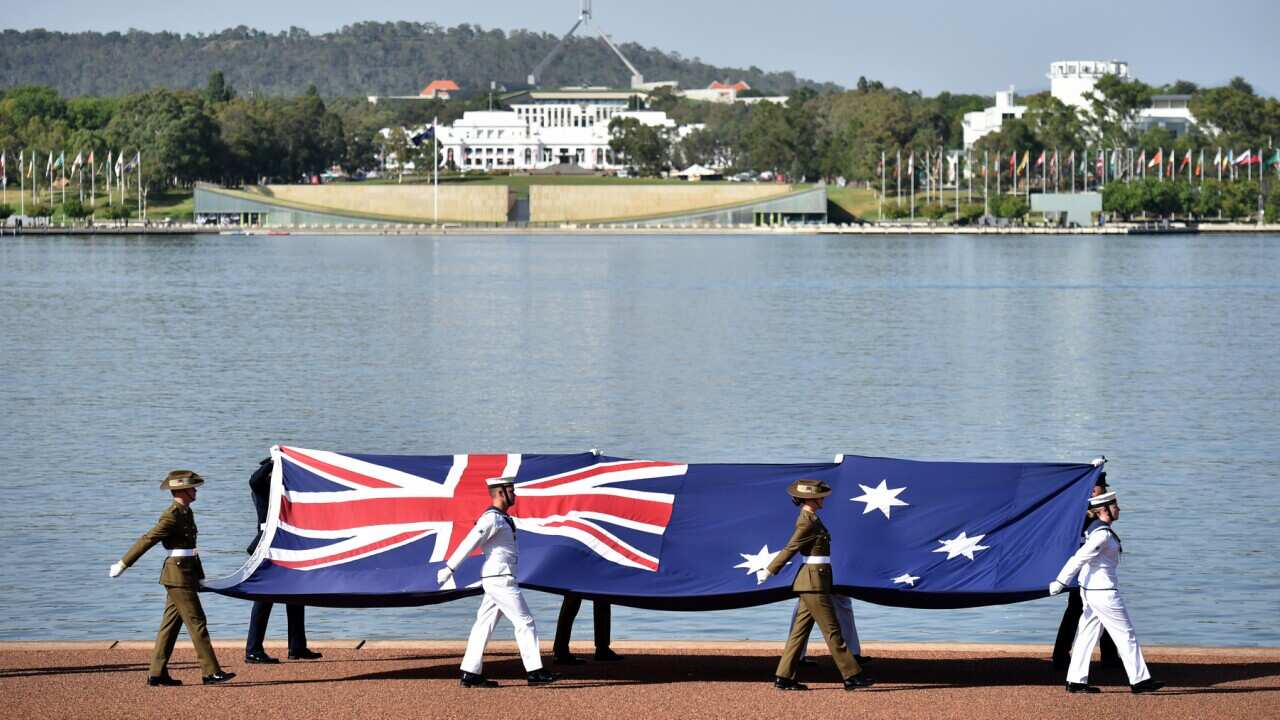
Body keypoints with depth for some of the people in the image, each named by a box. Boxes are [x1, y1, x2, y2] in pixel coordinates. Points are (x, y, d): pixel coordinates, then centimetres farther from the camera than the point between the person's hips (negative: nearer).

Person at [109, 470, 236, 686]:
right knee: (196, 621, -7)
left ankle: (157, 673, 11)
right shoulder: (172, 516, -15)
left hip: (186, 573, 10)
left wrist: (200, 575, 21)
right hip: (178, 574, -10)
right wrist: (123, 564, -14)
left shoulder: (186, 512, 15)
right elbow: (147, 540, -15)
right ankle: (211, 672, -6)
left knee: (171, 623, 9)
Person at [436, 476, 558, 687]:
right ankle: (534, 672, -4)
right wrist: (449, 569, -16)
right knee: (525, 622, -6)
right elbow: (469, 543, -16)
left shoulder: (502, 519, 15)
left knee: (484, 624, 8)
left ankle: (470, 674, 8)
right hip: (500, 579, -10)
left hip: (497, 580, 10)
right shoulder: (492, 519, -15)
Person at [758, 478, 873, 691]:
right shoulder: (807, 522, -16)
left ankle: (783, 677, 10)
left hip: (814, 582, 10)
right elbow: (790, 549, -13)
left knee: (800, 630, 9)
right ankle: (852, 676, -3)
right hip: (814, 581, -10)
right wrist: (768, 572, -9)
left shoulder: (810, 518, 14)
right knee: (832, 631, -6)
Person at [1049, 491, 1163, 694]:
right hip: (1102, 591, -10)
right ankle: (1139, 680, 5)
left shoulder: (1095, 529, 10)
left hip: (1090, 590, 10)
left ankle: (1075, 681, 12)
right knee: (1126, 633, -1)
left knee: (1088, 633, 11)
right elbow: (1079, 559, -24)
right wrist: (1060, 583, -23)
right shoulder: (1102, 535, -21)